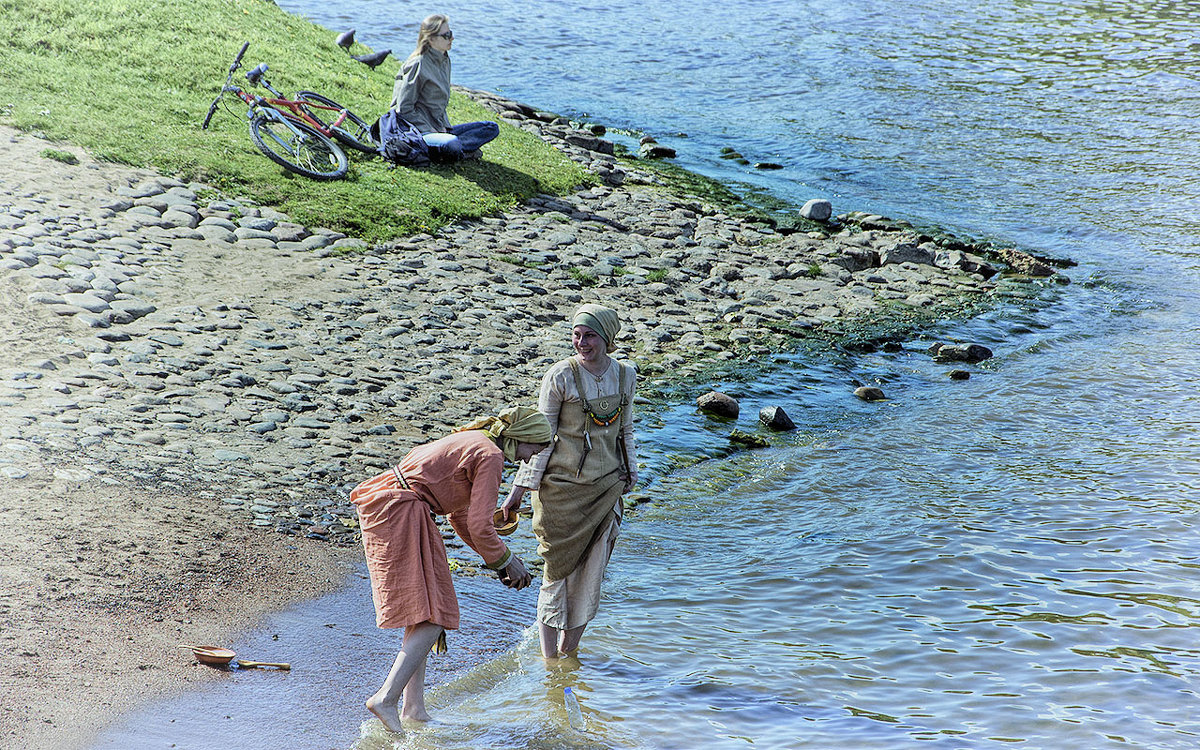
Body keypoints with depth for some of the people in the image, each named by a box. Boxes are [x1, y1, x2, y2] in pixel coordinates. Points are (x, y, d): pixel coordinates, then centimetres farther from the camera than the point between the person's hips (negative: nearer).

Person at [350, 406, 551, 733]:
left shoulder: (470, 441, 21)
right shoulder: (491, 456, -8)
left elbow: (459, 515, 27)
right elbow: (480, 527, -13)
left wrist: (502, 558, 27)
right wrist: (504, 561, 4)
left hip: (383, 504, 10)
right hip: (401, 512, -10)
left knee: (422, 612, 13)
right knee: (433, 616, -8)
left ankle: (413, 706, 12)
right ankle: (386, 698, -14)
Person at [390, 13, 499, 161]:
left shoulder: (444, 60, 13)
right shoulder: (418, 65, -14)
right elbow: (405, 109, -16)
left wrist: (447, 128, 7)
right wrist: (431, 132, -16)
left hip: (439, 128, 9)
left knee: (492, 128, -3)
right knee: (452, 145, -40)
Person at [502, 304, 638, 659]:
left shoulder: (625, 375, 1)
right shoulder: (560, 376, -12)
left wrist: (630, 473, 17)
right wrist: (520, 489, -8)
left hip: (606, 487, 4)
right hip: (563, 486, -4)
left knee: (591, 570, 8)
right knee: (558, 567, 1)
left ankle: (569, 647, 23)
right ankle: (548, 655, 11)